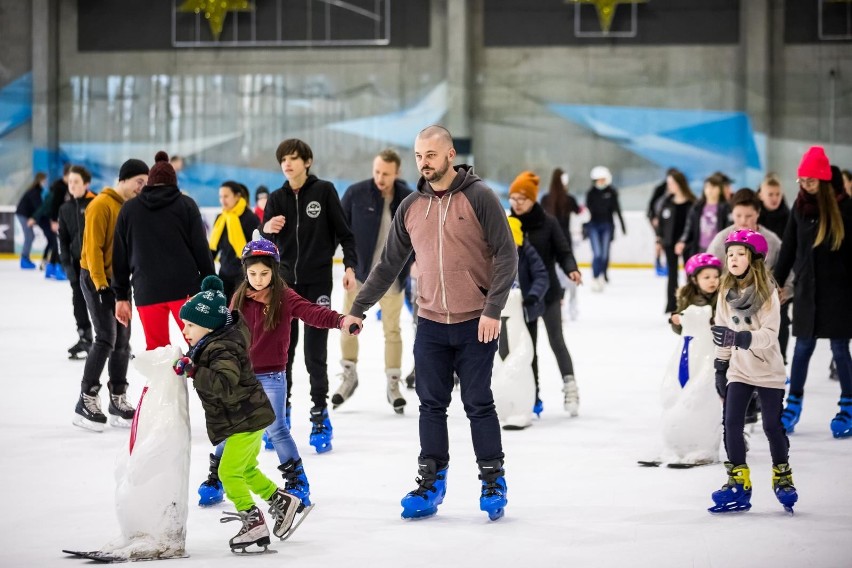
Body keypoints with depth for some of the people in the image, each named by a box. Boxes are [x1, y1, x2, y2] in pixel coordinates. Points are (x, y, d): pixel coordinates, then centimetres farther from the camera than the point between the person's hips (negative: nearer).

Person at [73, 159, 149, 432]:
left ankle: (118, 399, 16)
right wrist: (100, 282, -19)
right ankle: (87, 400, -9)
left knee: (123, 340, 8)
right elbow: (93, 246, -17)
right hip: (96, 279, -8)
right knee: (106, 338, -14)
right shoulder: (102, 205, -14)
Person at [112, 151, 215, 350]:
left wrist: (121, 296, 16)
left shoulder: (129, 209, 10)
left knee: (155, 350, 6)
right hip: (185, 288, -2)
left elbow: (120, 256, 11)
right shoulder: (186, 204, 4)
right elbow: (201, 248, 1)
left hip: (147, 291, 2)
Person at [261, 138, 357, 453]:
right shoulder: (278, 198, 6)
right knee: (282, 350, 4)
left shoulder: (324, 190, -3)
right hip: (287, 281, 3)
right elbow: (266, 243, 1)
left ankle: (320, 414, 7)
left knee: (315, 353, -3)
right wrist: (267, 230, -21)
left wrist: (350, 266, -11)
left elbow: (343, 232, 0)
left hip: (318, 282, -3)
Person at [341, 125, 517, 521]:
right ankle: (430, 484, 15)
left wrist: (493, 310, -16)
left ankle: (493, 482, 13)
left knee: (478, 404, 2)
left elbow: (506, 255, -9)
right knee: (431, 405, 7)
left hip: (475, 324, -4)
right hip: (430, 324, 4)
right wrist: (357, 309, 11)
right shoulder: (411, 207, 8)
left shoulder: (479, 197, -7)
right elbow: (389, 265, 14)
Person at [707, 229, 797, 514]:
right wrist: (720, 365, 9)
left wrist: (741, 338, -35)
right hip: (739, 369, 4)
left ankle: (783, 477, 24)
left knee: (772, 425, 3)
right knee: (731, 423, -6)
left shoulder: (767, 292, -15)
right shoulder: (727, 292, 0)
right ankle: (738, 482, 3)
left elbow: (770, 334, -21)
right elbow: (722, 332, 9)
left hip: (768, 369, -4)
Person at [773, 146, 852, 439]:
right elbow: (789, 247, 10)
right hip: (807, 288, 4)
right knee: (803, 347, 9)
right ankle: (793, 404, 18)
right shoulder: (800, 206, 5)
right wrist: (776, 282, 9)